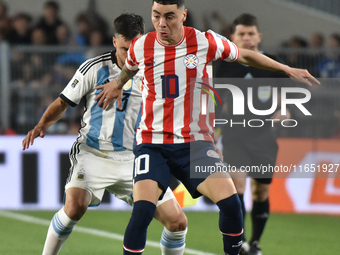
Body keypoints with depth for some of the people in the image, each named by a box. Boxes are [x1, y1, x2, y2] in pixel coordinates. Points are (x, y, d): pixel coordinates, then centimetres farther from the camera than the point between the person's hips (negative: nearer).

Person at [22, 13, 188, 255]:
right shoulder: (95, 68, -3)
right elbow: (63, 102, 4)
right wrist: (42, 125, -12)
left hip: (133, 160, 3)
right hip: (94, 154, -3)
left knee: (177, 221, -6)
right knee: (75, 206, -31)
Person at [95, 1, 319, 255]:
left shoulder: (205, 42, -4)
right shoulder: (140, 47, -1)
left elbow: (244, 55, 14)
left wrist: (287, 69, 15)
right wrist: (117, 84, 42)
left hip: (195, 141, 0)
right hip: (152, 142, 0)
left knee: (230, 203, -16)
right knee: (142, 211, -22)